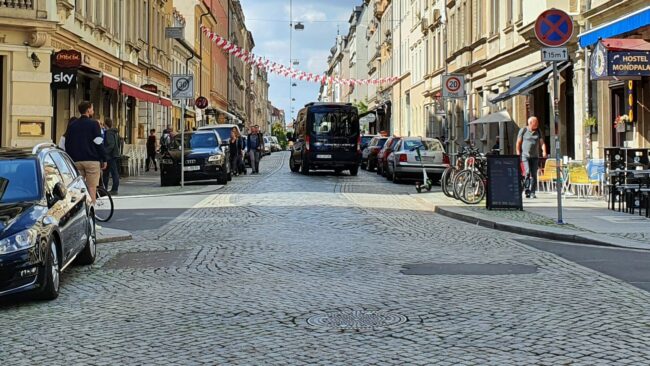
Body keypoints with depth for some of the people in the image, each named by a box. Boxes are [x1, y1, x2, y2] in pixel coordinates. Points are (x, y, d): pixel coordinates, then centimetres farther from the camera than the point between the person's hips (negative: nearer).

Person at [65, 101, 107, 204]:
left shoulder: (72, 126, 12)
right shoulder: (93, 124, -4)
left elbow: (67, 144, 14)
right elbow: (99, 143, -7)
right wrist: (104, 160, -1)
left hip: (76, 161, 5)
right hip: (92, 161, -5)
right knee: (92, 188, -3)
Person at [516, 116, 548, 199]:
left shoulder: (538, 131, 10)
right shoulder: (523, 130, 0)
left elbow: (542, 142, 5)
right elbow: (518, 142, 1)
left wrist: (544, 151, -12)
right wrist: (518, 153, -6)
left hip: (535, 156, 4)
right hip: (525, 155, -4)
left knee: (534, 174, 1)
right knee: (527, 172, -17)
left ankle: (532, 192, 6)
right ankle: (527, 190, -10)